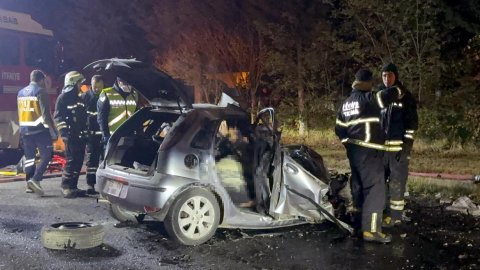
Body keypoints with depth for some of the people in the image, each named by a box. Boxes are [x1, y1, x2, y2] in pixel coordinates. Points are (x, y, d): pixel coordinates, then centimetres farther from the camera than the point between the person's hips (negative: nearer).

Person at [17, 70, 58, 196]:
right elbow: (46, 114, -14)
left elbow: (20, 112, 18)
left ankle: (29, 184, 16)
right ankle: (35, 179, -16)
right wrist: (53, 131, -11)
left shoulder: (21, 93, 14)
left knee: (29, 157, 13)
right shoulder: (40, 91, -9)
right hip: (39, 129, -7)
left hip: (25, 129, 7)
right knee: (46, 155, -2)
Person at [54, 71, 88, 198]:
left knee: (79, 162, 7)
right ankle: (66, 187, -5)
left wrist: (85, 132, 19)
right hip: (71, 136, -8)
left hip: (80, 136, 8)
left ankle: (73, 186, 13)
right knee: (71, 161, -11)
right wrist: (64, 133, -19)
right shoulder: (63, 98, -4)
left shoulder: (79, 99, 19)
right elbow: (58, 117, -11)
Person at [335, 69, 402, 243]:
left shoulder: (346, 103, 14)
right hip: (368, 152, -9)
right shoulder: (368, 99, -11)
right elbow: (389, 95, -14)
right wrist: (398, 90, 9)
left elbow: (339, 129, 17)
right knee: (375, 189, -8)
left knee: (359, 186, 17)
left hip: (354, 151, 9)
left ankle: (359, 221, 26)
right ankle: (371, 230, -11)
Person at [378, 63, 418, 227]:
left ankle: (394, 215, 6)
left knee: (397, 181, -1)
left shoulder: (405, 96, -3)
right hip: (380, 146, 5)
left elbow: (412, 123, -6)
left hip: (398, 146, -5)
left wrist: (407, 145, -13)